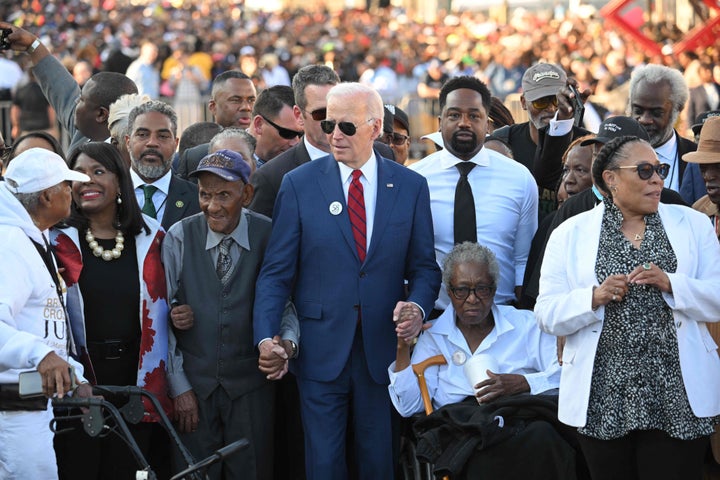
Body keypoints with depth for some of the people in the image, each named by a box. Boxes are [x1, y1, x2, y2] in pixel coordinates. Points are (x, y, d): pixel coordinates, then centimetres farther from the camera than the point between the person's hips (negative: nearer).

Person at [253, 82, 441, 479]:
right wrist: (266, 337, -14)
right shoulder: (299, 184, 0)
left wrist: (417, 306, -13)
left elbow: (424, 266, 8)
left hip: (383, 349, 1)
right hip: (321, 350, -1)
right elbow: (276, 271, -1)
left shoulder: (411, 186, 4)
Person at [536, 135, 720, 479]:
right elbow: (547, 315, 0)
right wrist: (595, 298, -17)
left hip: (678, 397, 0)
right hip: (604, 399, 0)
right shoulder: (570, 234, 5)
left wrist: (670, 283, -15)